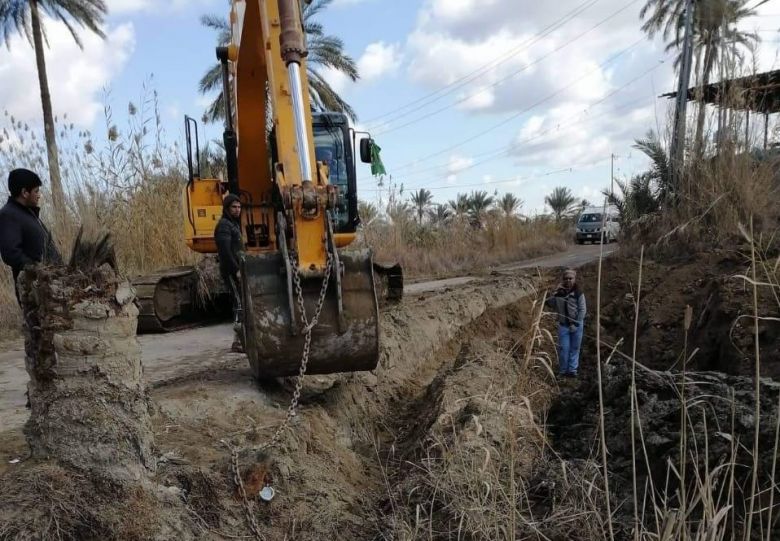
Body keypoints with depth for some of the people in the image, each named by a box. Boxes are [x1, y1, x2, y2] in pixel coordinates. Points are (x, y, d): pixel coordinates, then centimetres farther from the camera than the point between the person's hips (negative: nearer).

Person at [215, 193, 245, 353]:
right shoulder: (224, 225, -10)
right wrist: (236, 270, -22)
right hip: (231, 272, -10)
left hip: (237, 271, 10)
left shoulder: (234, 224, 21)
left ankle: (241, 339, 16)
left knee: (241, 305, 11)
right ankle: (238, 342, -13)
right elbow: (225, 251, -20)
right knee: (241, 305, -13)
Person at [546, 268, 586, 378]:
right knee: (563, 348, 0)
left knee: (575, 348, 7)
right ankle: (562, 371, 12)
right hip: (563, 325, 1)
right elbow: (550, 304, -2)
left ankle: (572, 370, 17)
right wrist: (555, 294, -13)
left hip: (576, 325, -1)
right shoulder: (559, 292, 2)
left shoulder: (578, 293, -6)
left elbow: (582, 310, -6)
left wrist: (576, 324, -9)